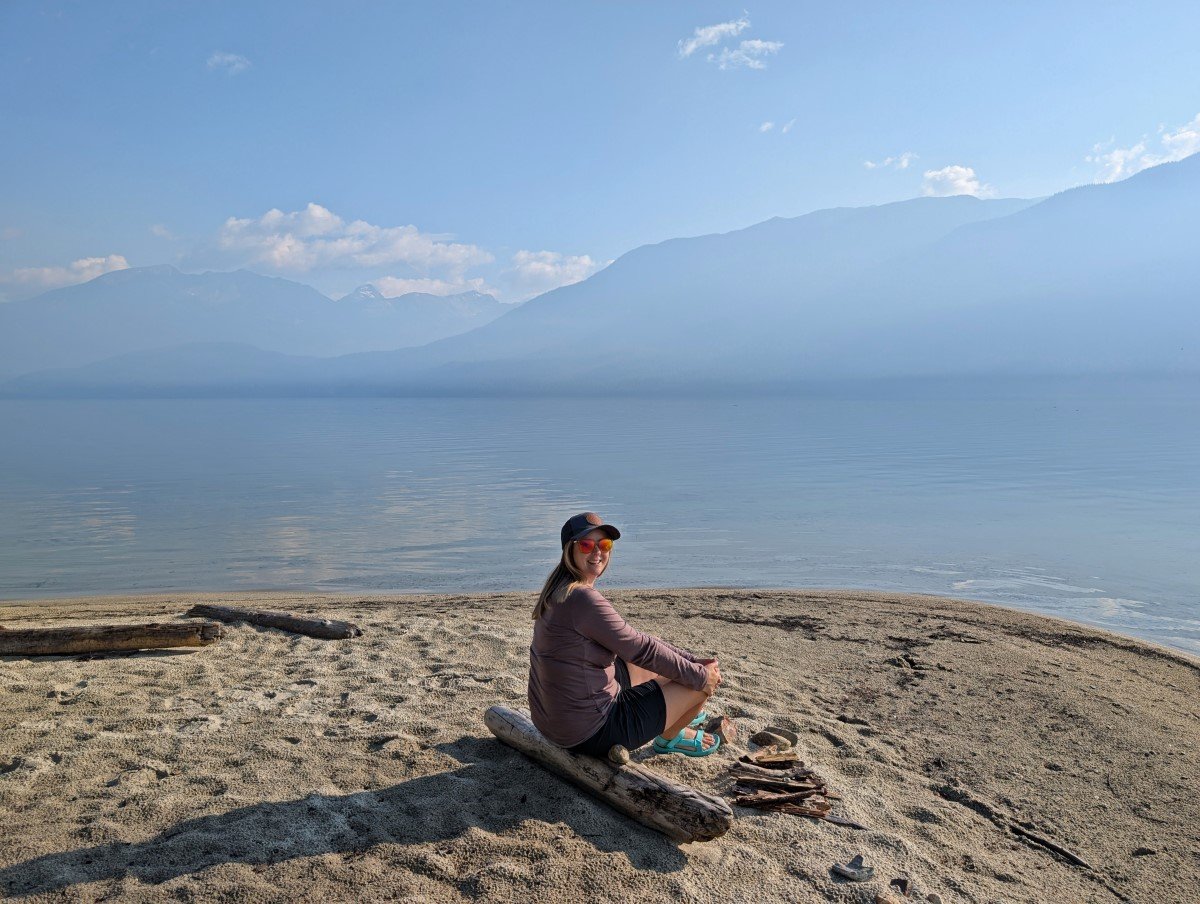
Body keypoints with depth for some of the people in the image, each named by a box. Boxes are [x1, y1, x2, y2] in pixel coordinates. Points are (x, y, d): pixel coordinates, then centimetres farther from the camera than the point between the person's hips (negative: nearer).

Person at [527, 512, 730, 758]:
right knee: (704, 681, 0)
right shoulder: (582, 598, -25)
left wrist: (695, 661, 8)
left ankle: (679, 713, 46)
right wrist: (701, 675, -7)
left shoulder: (559, 591, 7)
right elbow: (640, 649, -19)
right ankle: (669, 737, 27)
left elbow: (632, 639, 10)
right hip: (591, 734, -10)